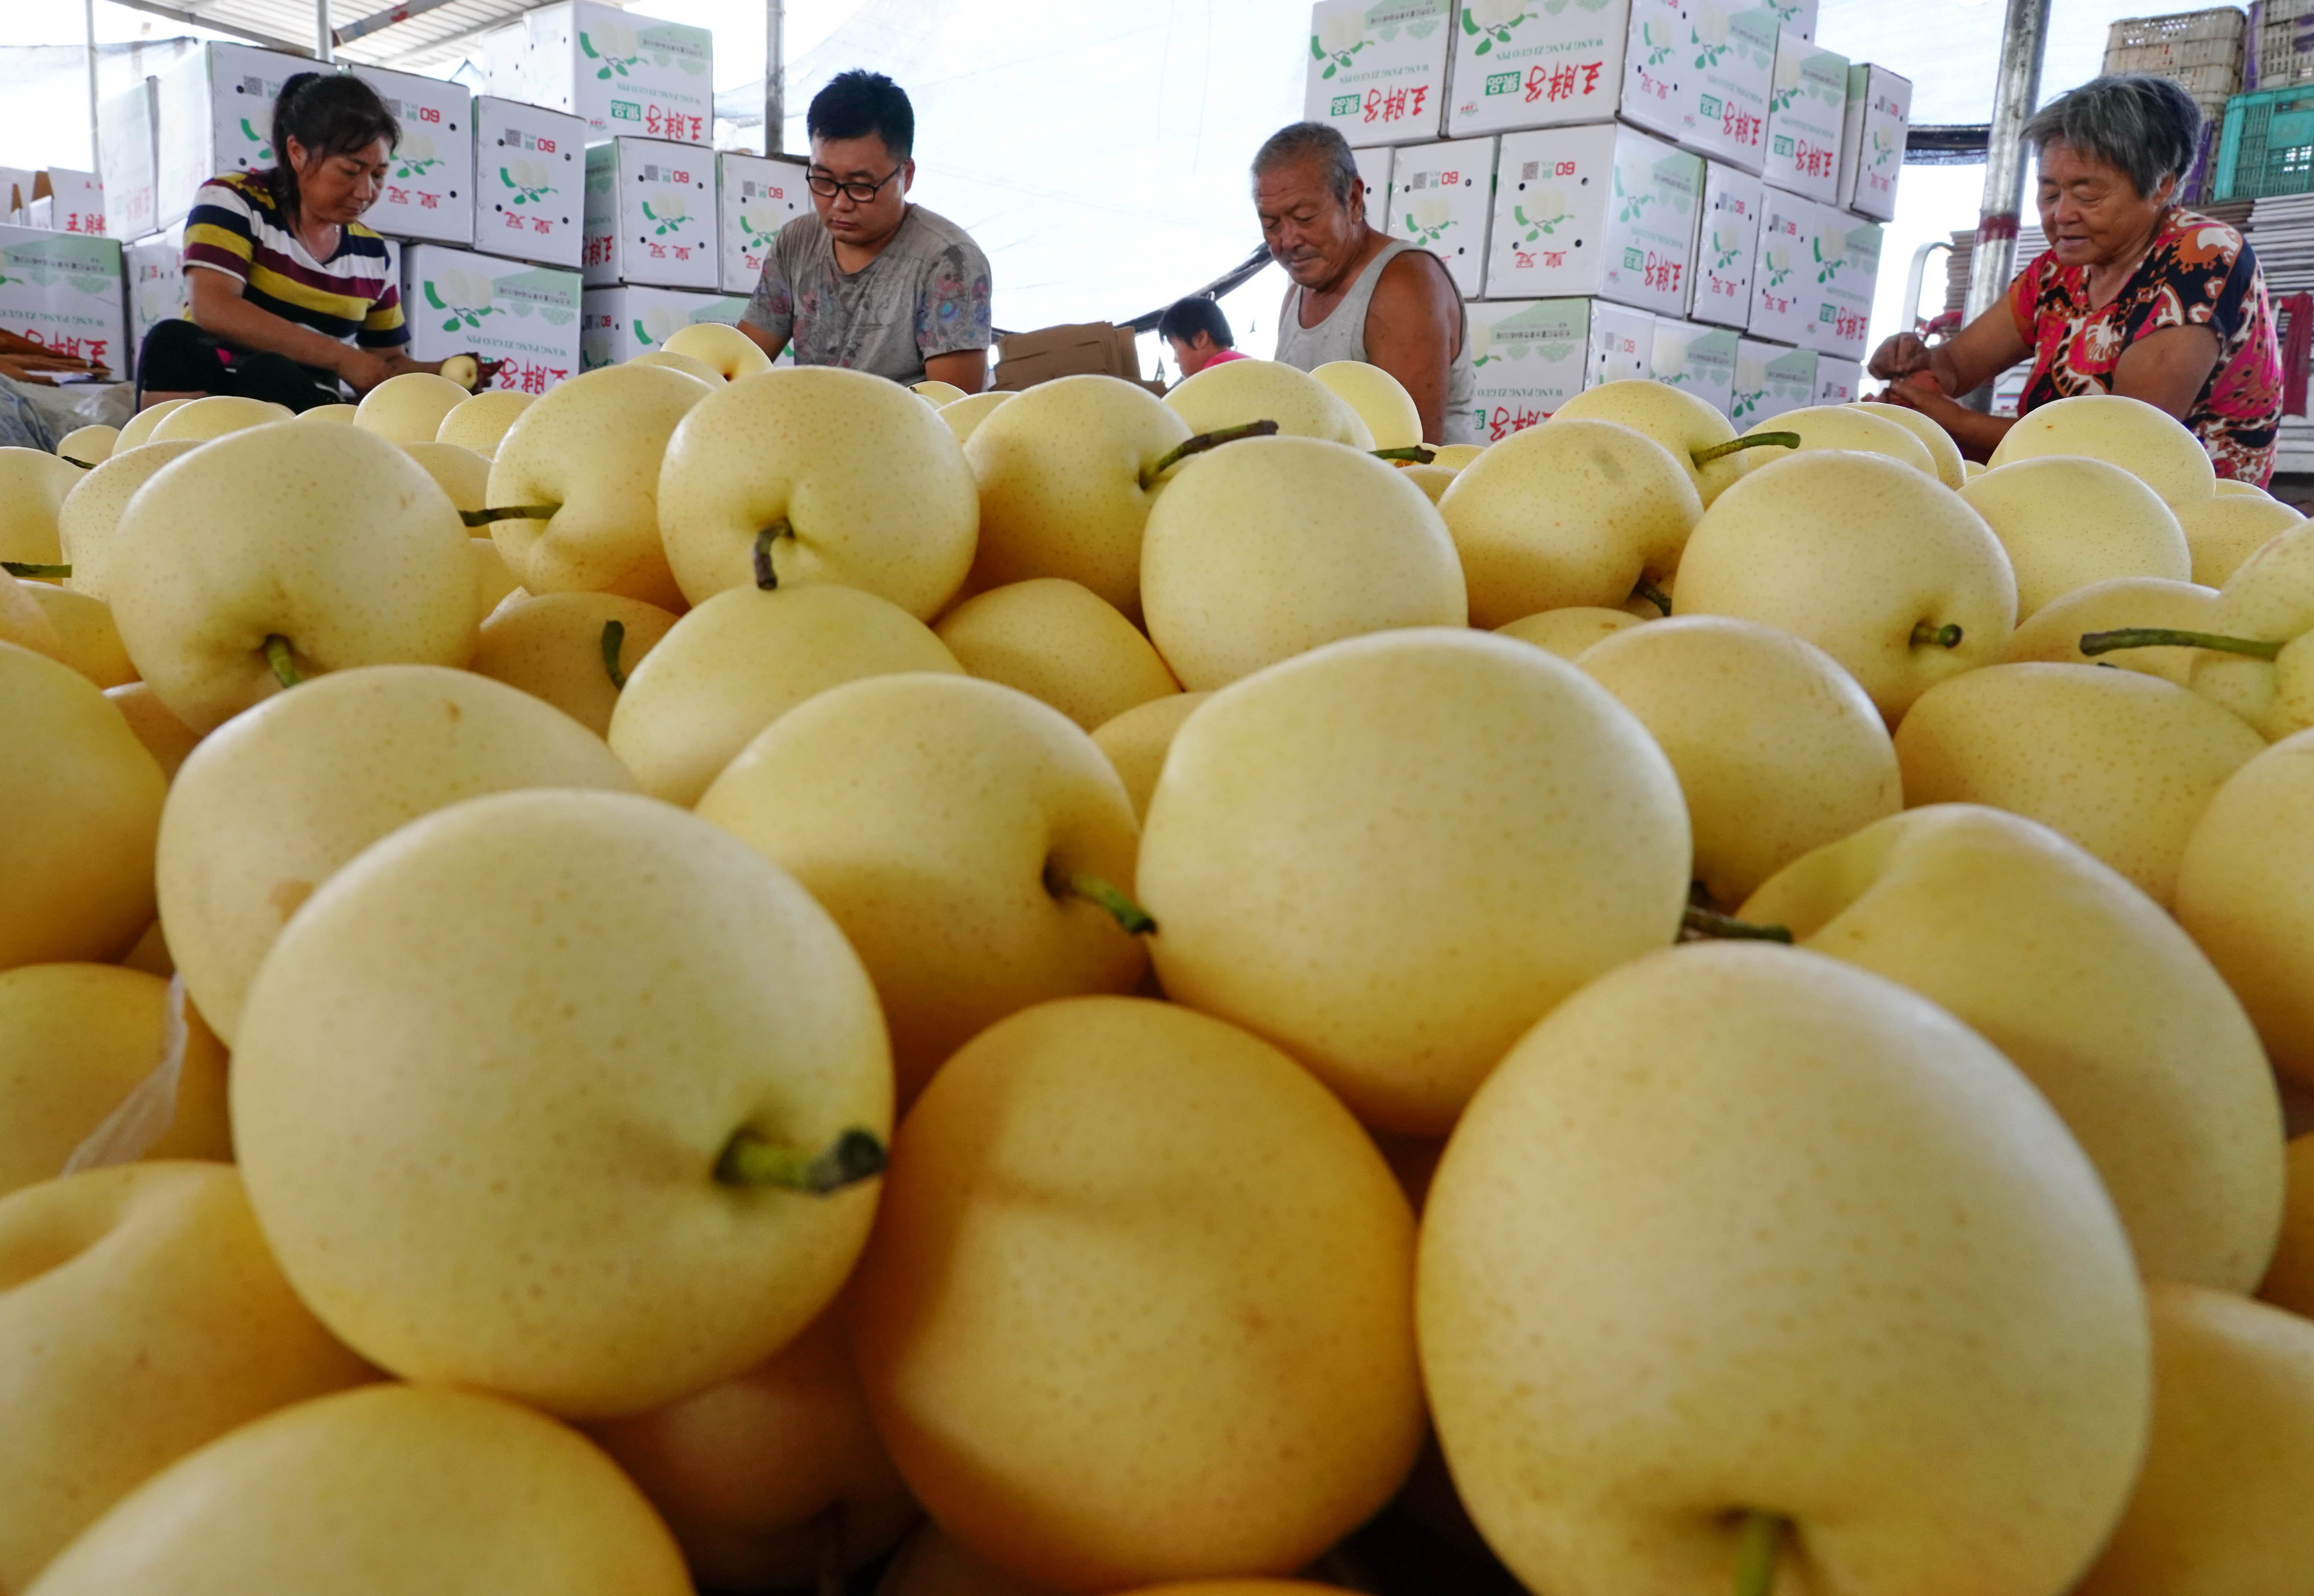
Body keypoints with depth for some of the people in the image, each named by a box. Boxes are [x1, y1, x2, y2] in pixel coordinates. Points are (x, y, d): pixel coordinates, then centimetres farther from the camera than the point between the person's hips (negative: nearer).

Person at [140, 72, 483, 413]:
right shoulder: (234, 200, 2)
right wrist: (342, 357, -18)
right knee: (175, 341, -35)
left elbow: (389, 364, 19)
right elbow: (213, 309, -15)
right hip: (210, 391, -2)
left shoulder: (371, 252, 14)